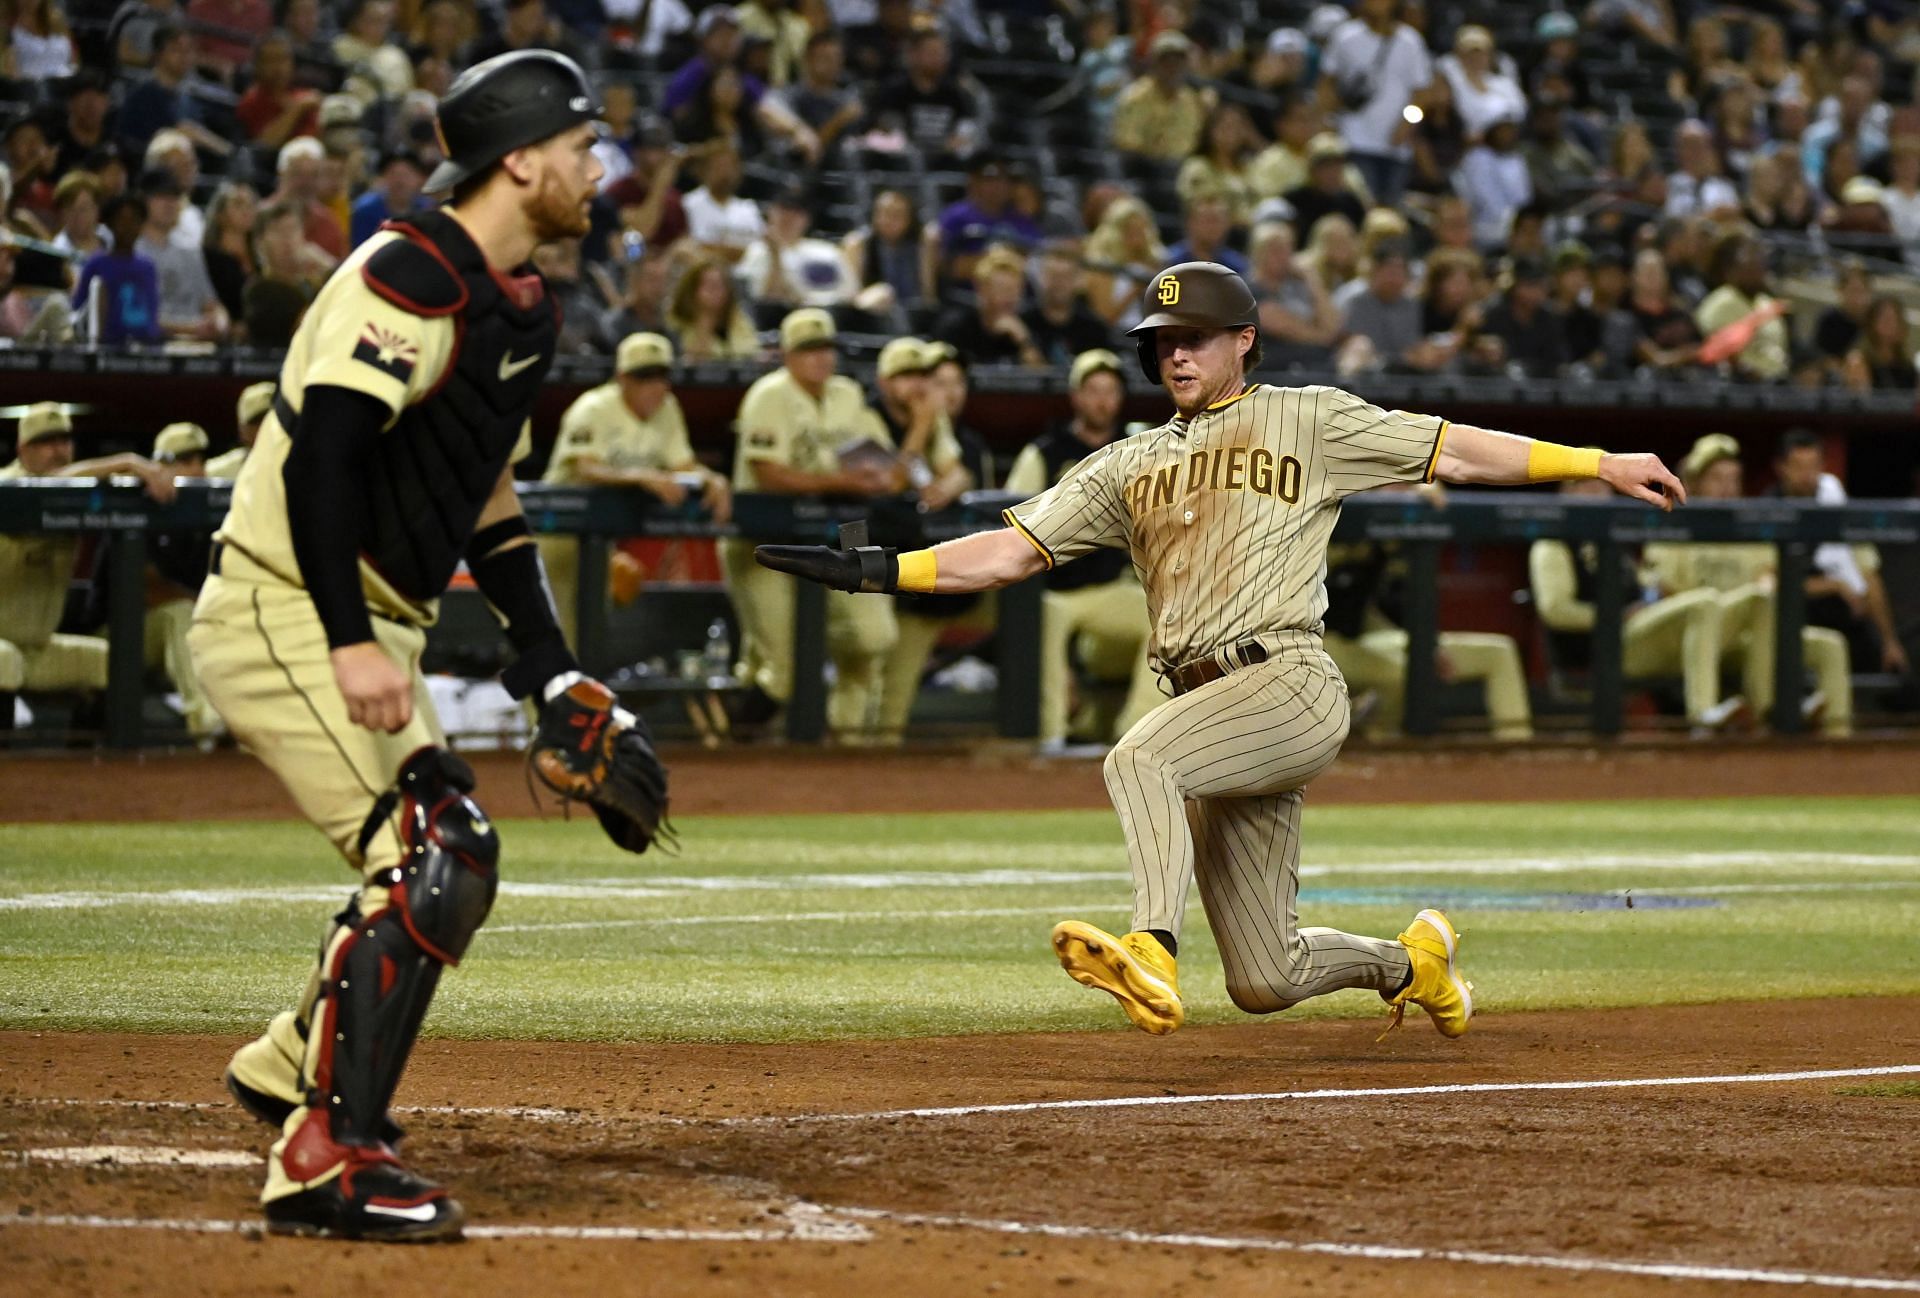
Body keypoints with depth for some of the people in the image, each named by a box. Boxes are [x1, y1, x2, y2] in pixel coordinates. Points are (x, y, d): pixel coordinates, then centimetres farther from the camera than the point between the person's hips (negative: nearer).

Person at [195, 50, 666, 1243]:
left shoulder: (521, 310, 15)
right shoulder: (413, 276, -16)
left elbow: (486, 496, 21)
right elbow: (322, 450, -26)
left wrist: (556, 675, 14)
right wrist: (351, 643, -33)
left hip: (372, 628, 10)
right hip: (285, 612, -10)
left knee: (449, 868, 16)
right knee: (433, 858, -18)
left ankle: (293, 1064, 34)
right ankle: (325, 1161, -16)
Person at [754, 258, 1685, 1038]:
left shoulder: (1307, 422, 9)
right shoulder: (1128, 467, 21)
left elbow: (1452, 450, 6)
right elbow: (1012, 551, 16)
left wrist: (1601, 464, -1)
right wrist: (875, 570, 4)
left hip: (1290, 685, -5)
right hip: (1208, 712, 5)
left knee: (1140, 757, -33)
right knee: (1265, 981, 3)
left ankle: (1153, 951, -45)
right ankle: (1407, 960, 31)